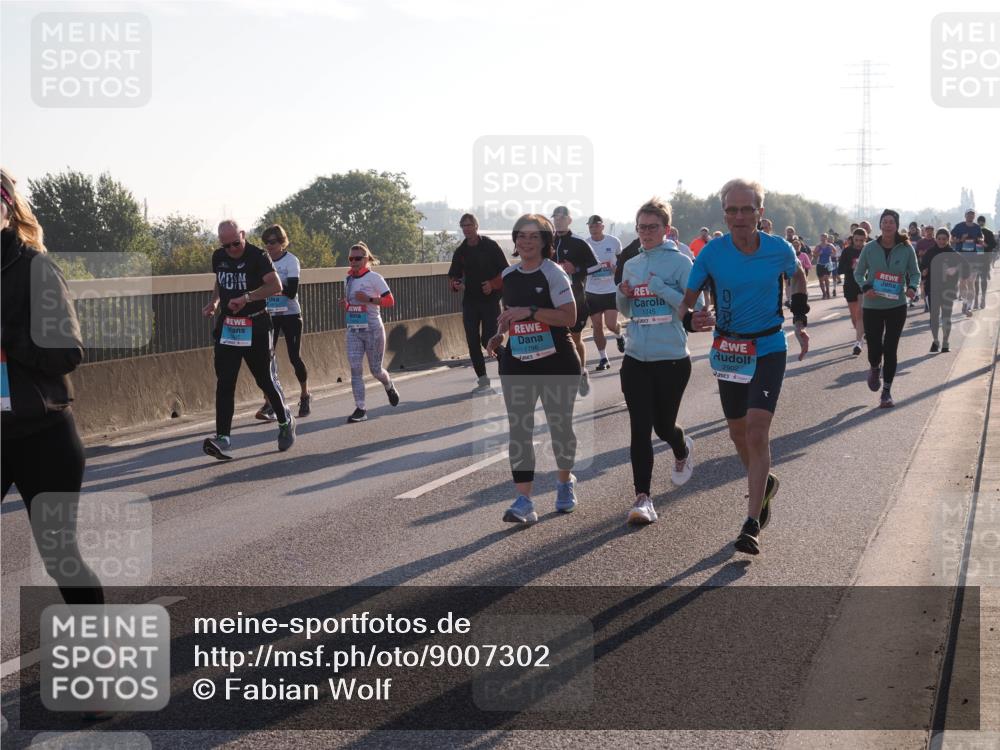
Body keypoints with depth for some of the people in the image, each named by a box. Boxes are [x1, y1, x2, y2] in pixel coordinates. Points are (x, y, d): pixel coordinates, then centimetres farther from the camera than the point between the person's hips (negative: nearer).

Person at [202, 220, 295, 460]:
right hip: (227, 327, 5)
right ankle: (222, 438, -9)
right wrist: (214, 303, 9)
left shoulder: (257, 256, -11)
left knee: (265, 379, 5)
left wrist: (247, 298, -30)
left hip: (255, 327, -5)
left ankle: (285, 422, 30)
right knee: (225, 383, -5)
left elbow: (276, 285, -21)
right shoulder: (218, 257, 9)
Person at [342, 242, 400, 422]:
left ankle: (389, 387, 39)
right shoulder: (348, 279, 9)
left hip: (372, 329, -5)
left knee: (375, 369, 5)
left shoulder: (374, 278, -8)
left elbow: (390, 301, -10)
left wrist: (369, 299, -21)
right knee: (355, 368, -8)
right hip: (353, 330, 5)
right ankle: (360, 409, -7)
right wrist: (346, 304, 0)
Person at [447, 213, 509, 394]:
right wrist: (456, 284, -8)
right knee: (473, 341, 1)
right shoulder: (460, 251, 9)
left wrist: (493, 284, -18)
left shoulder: (490, 246, -4)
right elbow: (454, 276, 14)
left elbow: (505, 271, -3)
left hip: (490, 299, -5)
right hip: (470, 301, 5)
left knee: (488, 340, -11)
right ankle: (483, 380, 9)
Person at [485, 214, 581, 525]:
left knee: (560, 425, 10)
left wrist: (530, 312, -25)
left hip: (556, 361, -4)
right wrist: (499, 335, 6)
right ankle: (524, 501, -9)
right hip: (517, 362, 4)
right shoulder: (508, 276, 8)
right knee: (519, 430, -6)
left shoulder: (553, 273, -9)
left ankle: (565, 481, 36)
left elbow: (569, 317, -17)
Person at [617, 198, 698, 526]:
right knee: (640, 429, -4)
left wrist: (659, 287, -21)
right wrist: (623, 295, -3)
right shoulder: (631, 265, 9)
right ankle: (642, 498, -3)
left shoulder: (680, 262, -7)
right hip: (636, 359, 4)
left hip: (672, 359, -4)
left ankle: (683, 451, 45)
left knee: (664, 426, 9)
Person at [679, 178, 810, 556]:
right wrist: (692, 320, -30)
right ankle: (765, 483, 46)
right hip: (728, 349, 2)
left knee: (757, 430, -16)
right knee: (738, 433, 15)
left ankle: (752, 524, -12)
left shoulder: (779, 249, -10)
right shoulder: (712, 253, -11)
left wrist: (800, 321, 8)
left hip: (768, 349, -2)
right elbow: (686, 301, -7)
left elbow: (797, 276, 13)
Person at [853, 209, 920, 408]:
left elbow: (915, 273, 7)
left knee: (890, 350, 0)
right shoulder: (870, 248, -4)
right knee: (874, 347, 1)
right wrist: (865, 287, -15)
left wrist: (912, 287, -14)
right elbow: (858, 273, 5)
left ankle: (887, 391, 13)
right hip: (872, 306, 0)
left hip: (897, 306, 0)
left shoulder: (906, 249, -4)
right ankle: (875, 368, 39)